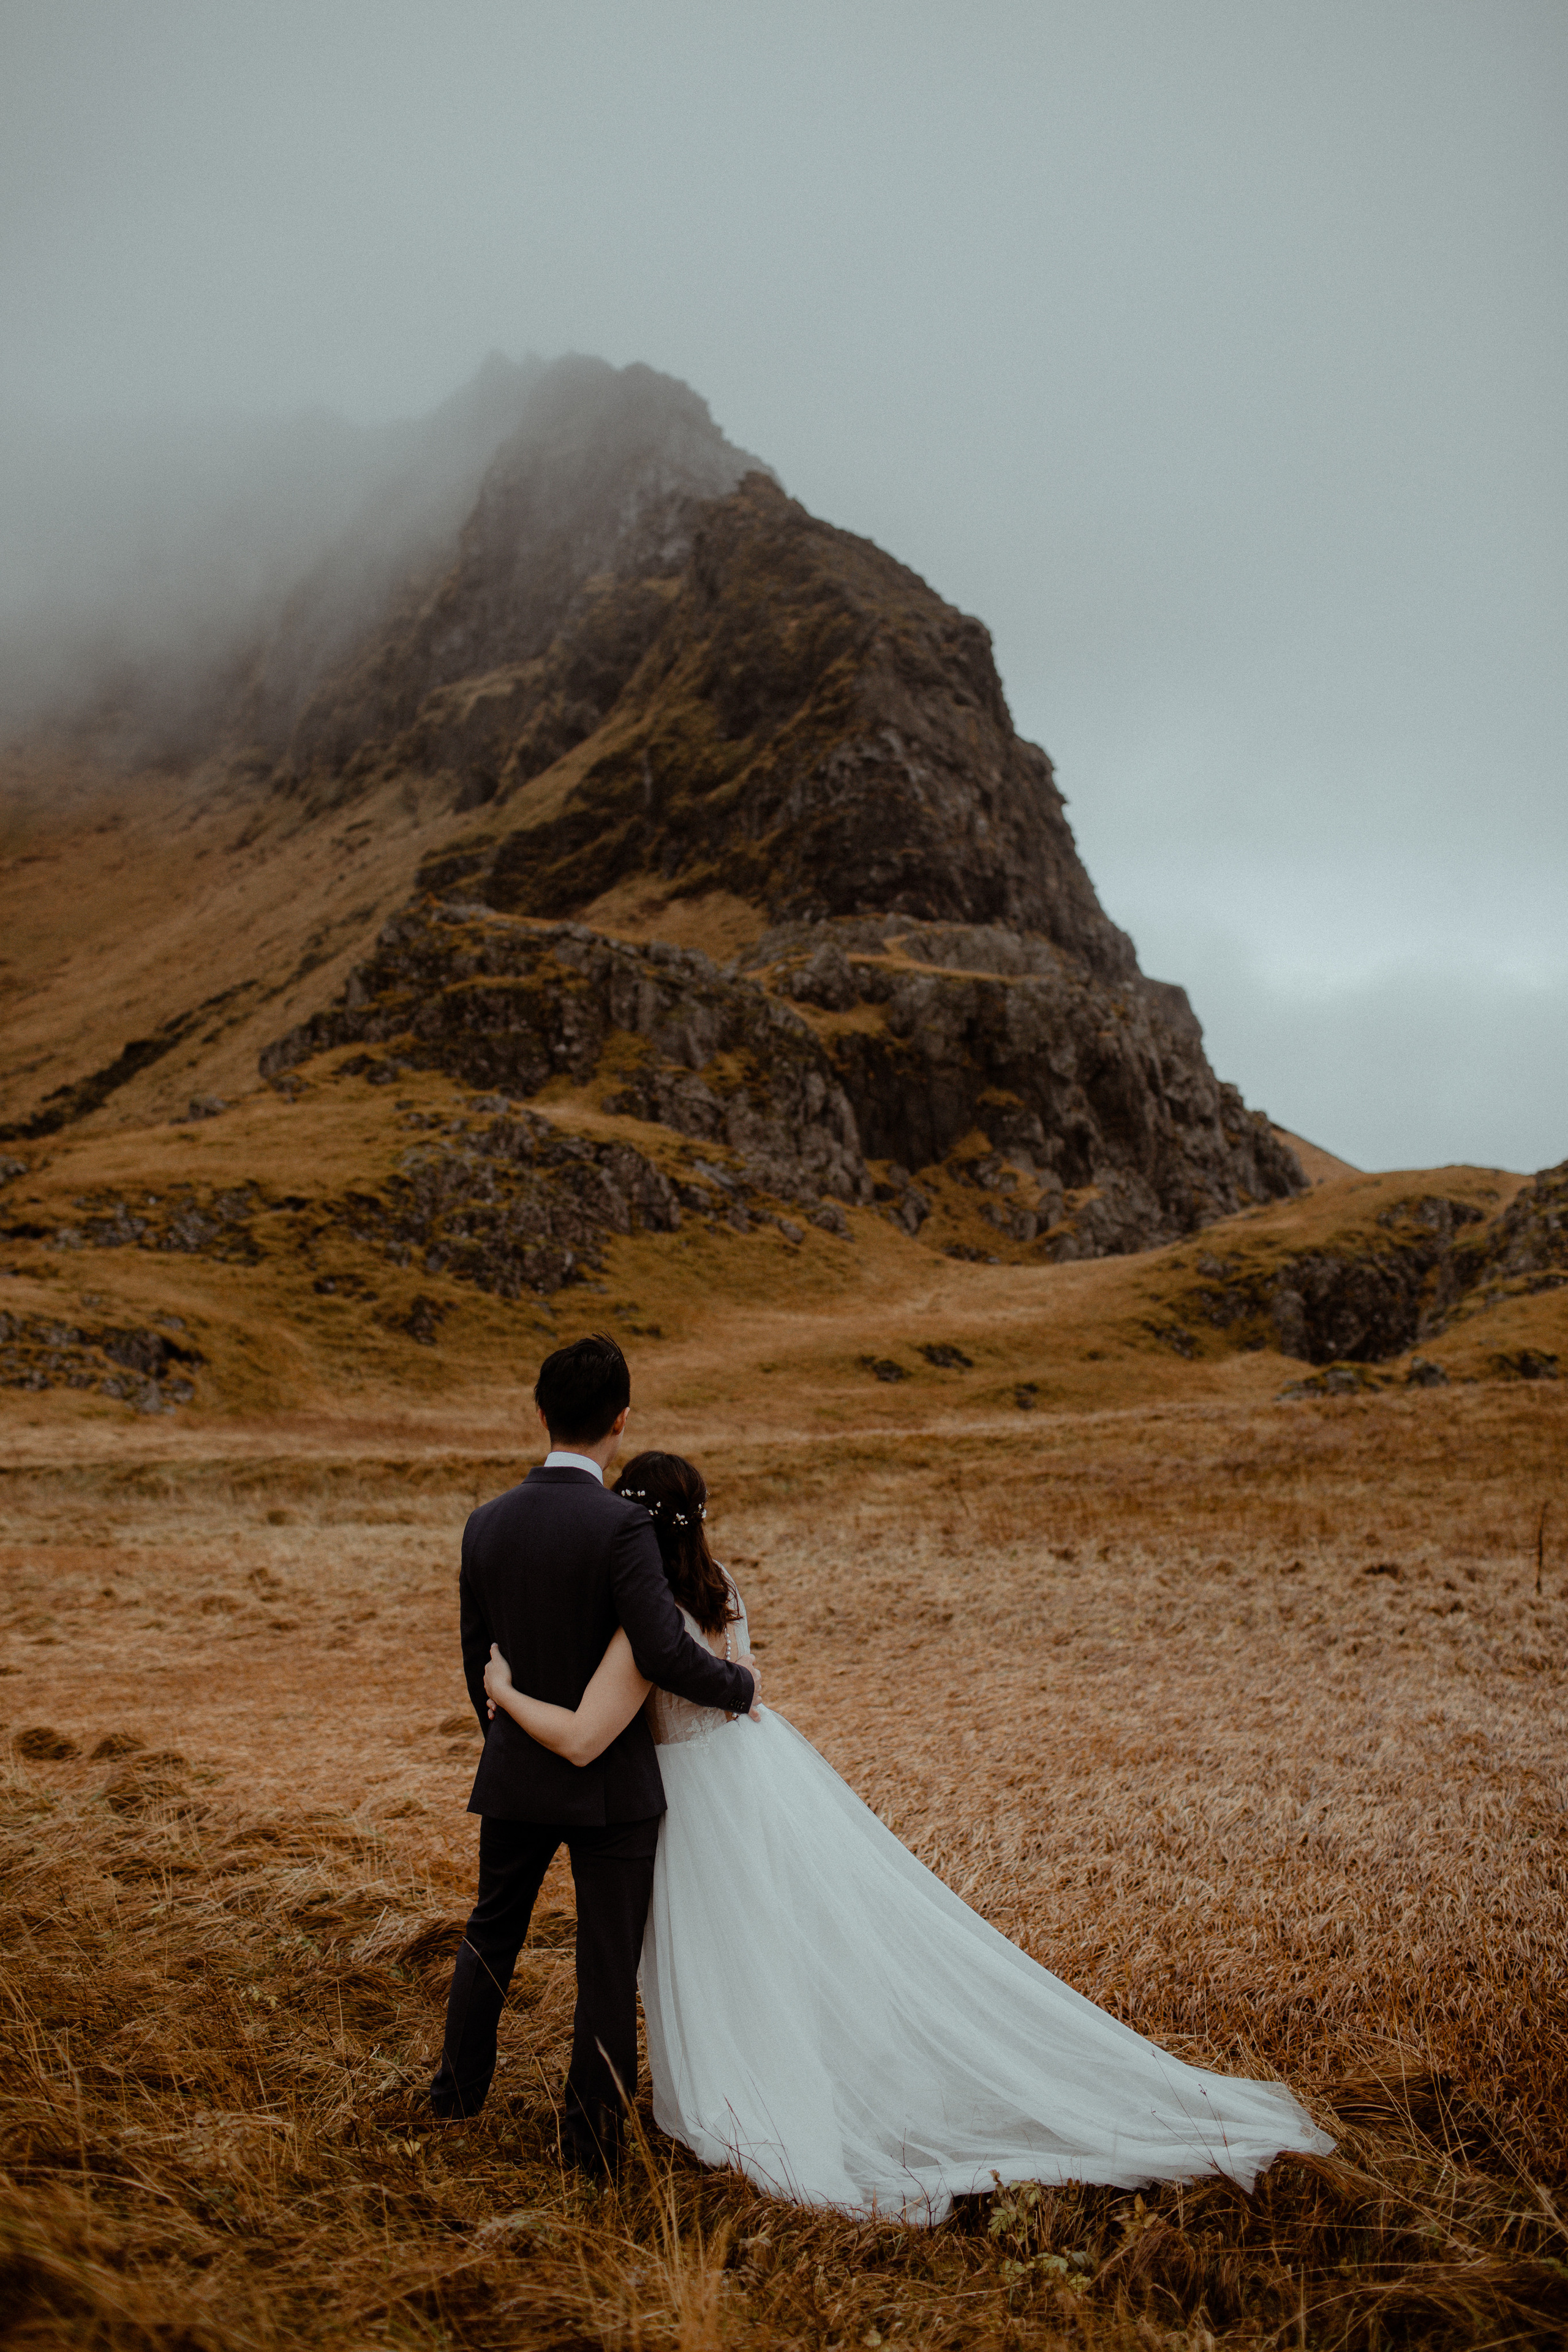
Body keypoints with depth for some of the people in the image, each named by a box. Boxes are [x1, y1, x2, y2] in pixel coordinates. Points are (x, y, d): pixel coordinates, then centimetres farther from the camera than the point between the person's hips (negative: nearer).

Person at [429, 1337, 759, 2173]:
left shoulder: (486, 1524, -4)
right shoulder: (621, 1524, -22)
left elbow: (477, 1659, 6)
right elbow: (664, 1653, -28)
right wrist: (741, 1682, -8)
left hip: (516, 1774, 5)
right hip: (613, 1784, -5)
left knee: (492, 1929, 26)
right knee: (609, 1960, 10)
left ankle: (459, 2085, 44)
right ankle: (591, 2136, 22)